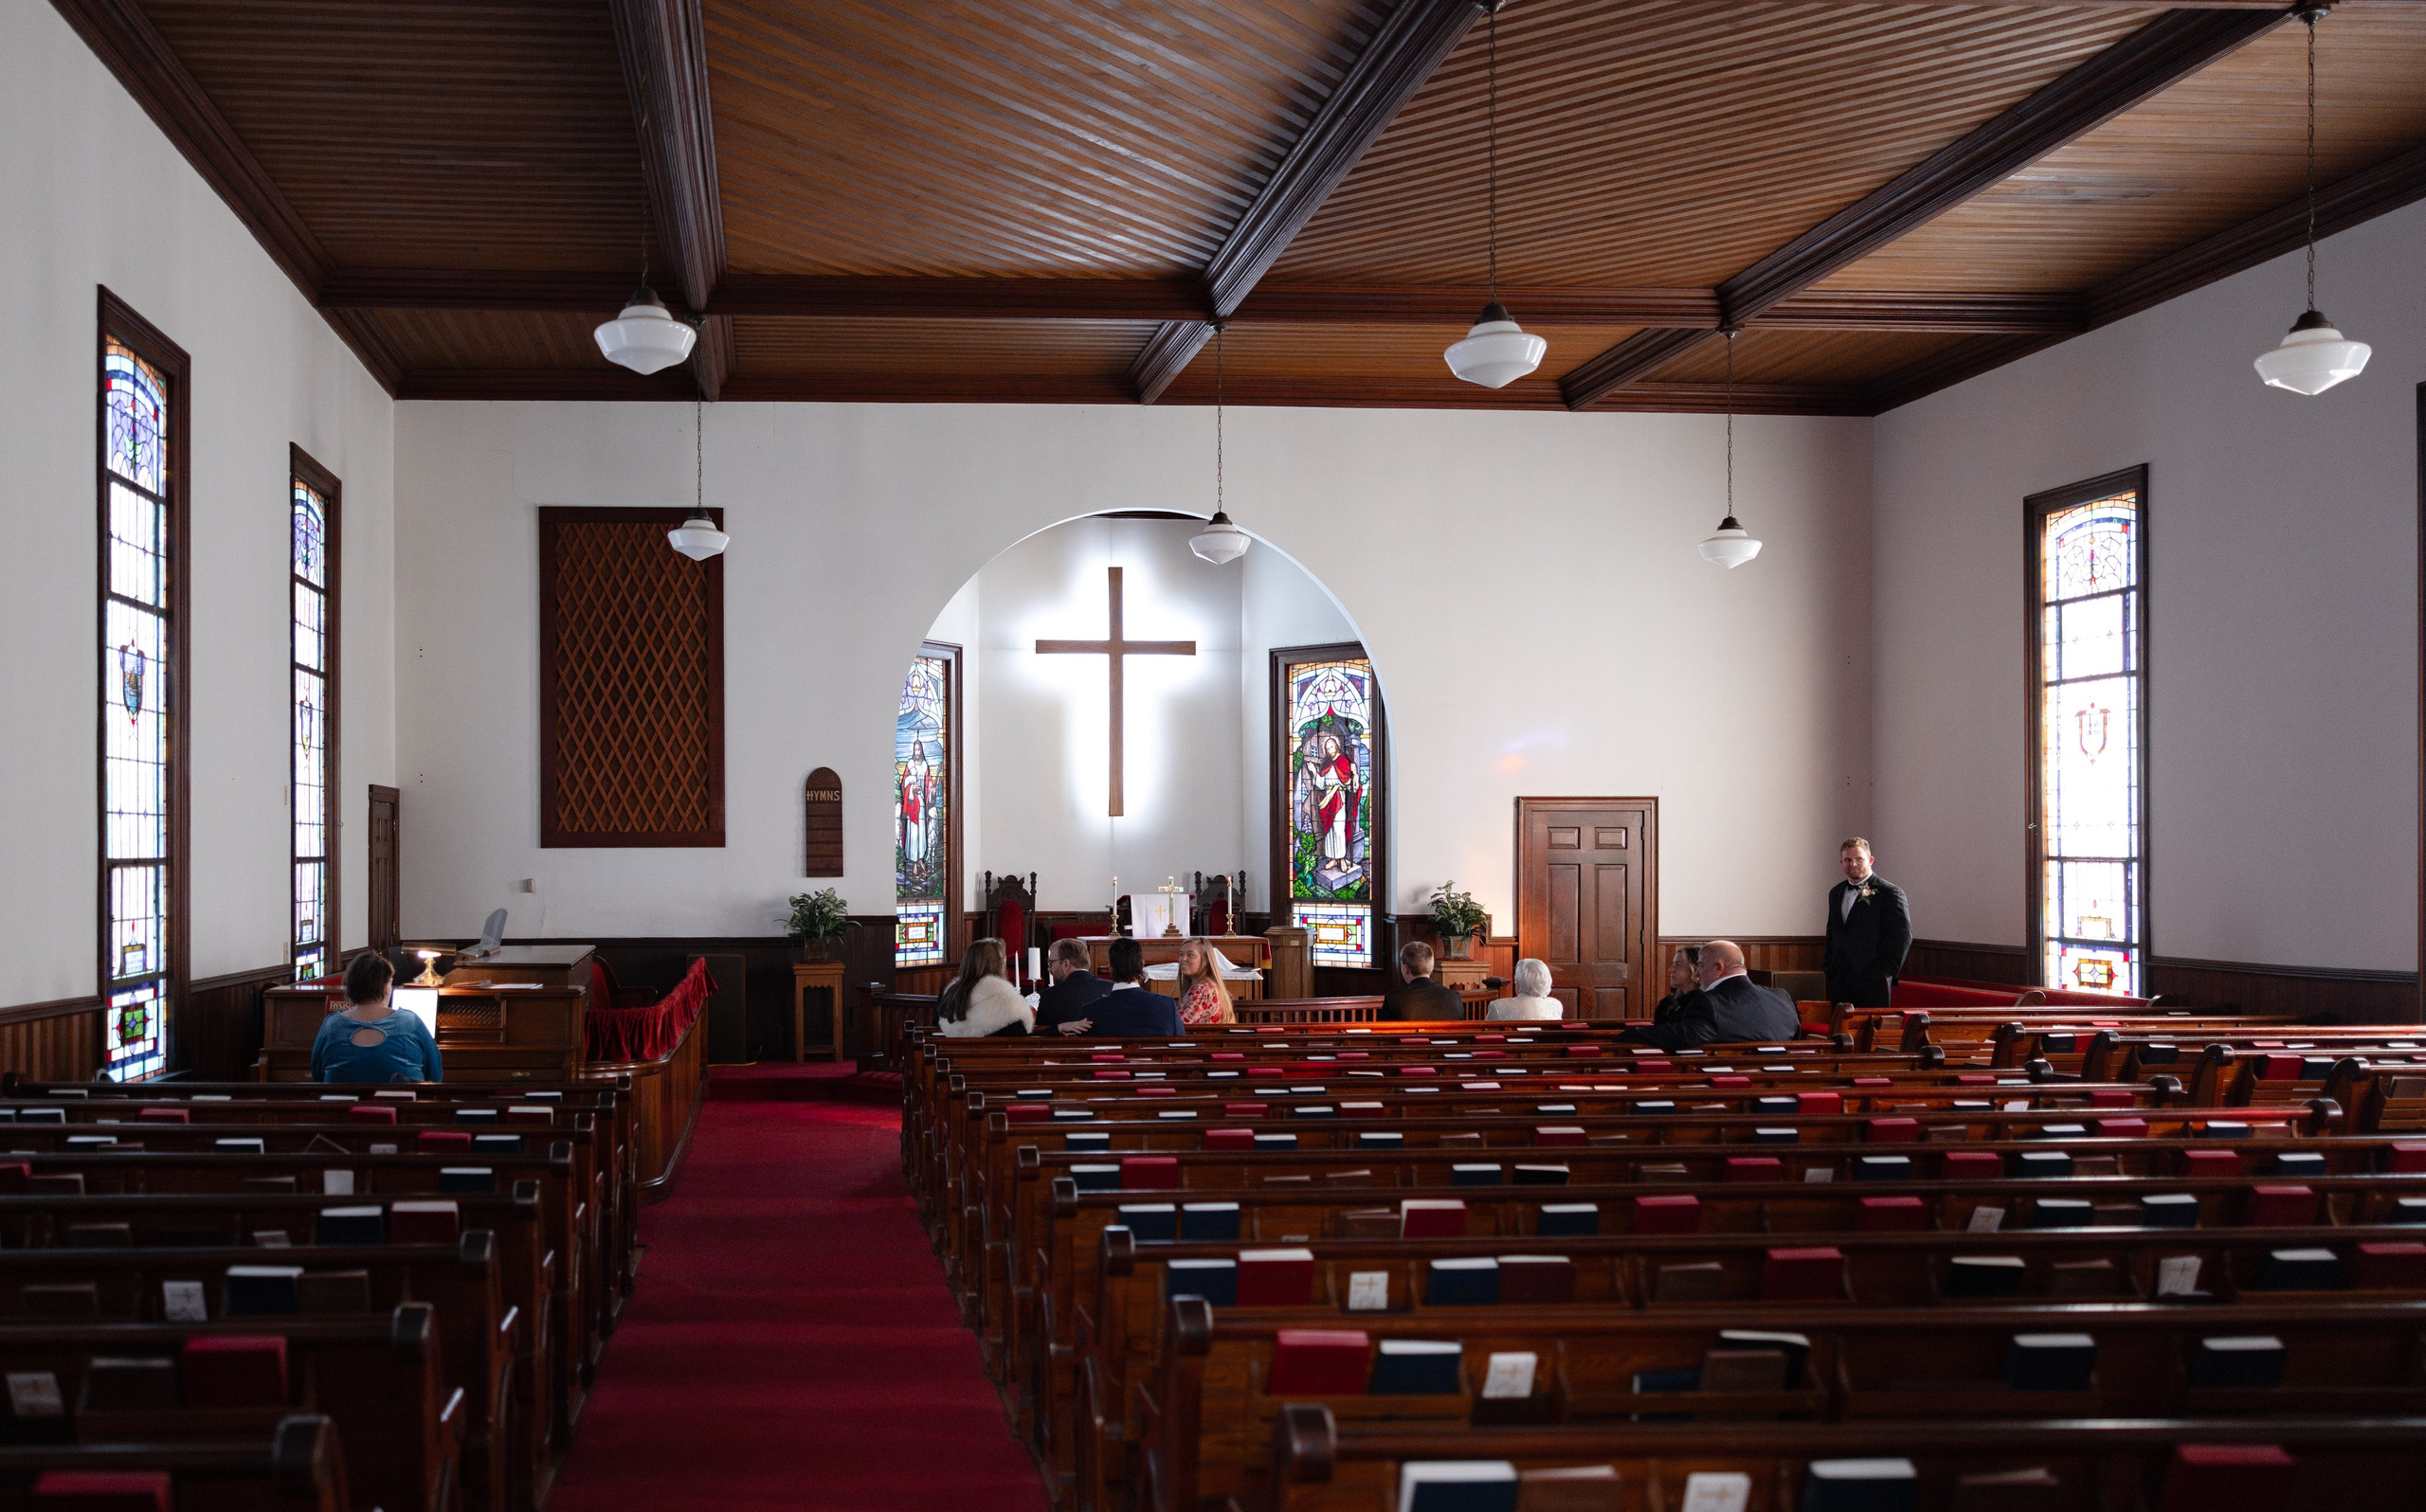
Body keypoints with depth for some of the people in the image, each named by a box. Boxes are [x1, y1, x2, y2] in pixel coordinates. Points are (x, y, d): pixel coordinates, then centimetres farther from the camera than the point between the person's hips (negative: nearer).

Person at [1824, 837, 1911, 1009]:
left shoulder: (1890, 893, -5)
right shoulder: (1836, 893, 17)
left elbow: (1903, 936, -8)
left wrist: (1888, 971, -11)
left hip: (1873, 982, -6)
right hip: (1839, 981, 6)